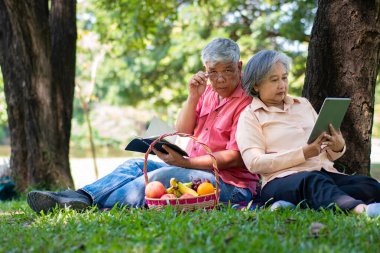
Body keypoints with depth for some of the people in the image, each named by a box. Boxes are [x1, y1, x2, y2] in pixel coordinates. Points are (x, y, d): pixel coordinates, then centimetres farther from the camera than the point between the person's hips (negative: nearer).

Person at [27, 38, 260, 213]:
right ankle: (81, 196, -27)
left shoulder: (247, 101, -11)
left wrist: (184, 162, -23)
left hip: (230, 182, -8)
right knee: (136, 166, -7)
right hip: (193, 168, 8)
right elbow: (182, 132, 10)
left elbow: (234, 158, -17)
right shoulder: (208, 91, 15)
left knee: (161, 176, -29)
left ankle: (86, 205, -33)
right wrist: (193, 97, -4)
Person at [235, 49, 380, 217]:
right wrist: (303, 154, -13)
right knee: (313, 182, -39)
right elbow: (254, 163, -7)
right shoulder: (250, 116, 9)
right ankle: (359, 209, -65)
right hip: (282, 180, -5)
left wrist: (337, 148, 2)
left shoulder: (303, 104, 26)